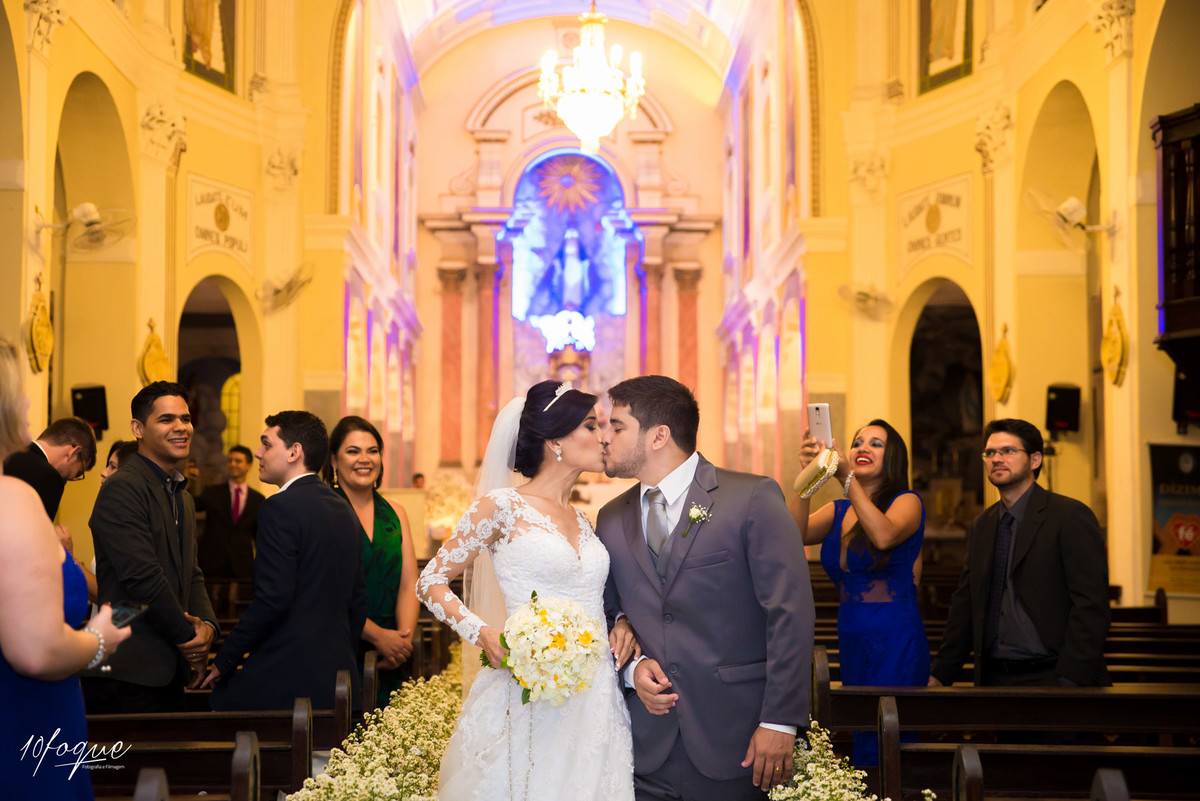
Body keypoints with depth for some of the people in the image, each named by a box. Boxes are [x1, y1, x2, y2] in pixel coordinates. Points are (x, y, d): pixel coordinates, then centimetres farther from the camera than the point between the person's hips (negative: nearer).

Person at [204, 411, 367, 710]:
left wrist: (224, 661, -9)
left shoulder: (281, 508, -11)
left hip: (284, 679, -8)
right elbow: (357, 601, 18)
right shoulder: (343, 509, 15)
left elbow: (272, 598, -18)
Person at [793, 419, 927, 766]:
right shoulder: (837, 512, 11)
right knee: (862, 742, 13)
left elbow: (884, 536, -26)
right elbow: (795, 535, -9)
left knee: (881, 753, -7)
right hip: (852, 643, 6)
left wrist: (847, 477, -29)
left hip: (896, 645, -6)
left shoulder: (907, 502, -3)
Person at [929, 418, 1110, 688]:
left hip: (1049, 677, -5)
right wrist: (940, 675, 7)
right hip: (993, 679, 5)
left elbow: (1090, 605, -13)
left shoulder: (1071, 517, -6)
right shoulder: (980, 527, 14)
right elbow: (965, 606, 16)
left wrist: (1069, 681, -19)